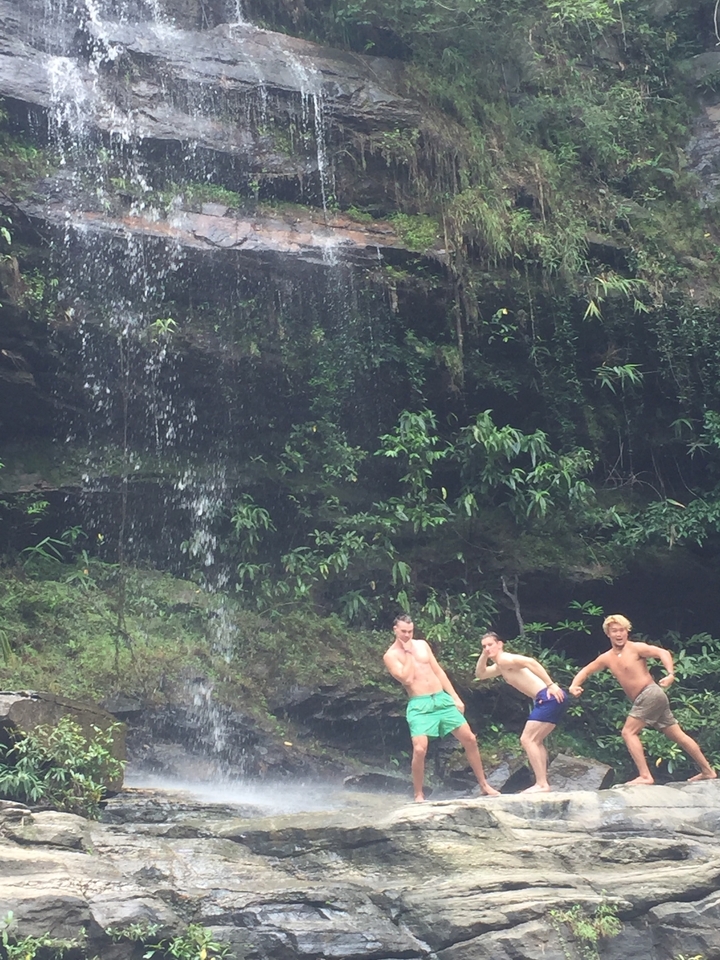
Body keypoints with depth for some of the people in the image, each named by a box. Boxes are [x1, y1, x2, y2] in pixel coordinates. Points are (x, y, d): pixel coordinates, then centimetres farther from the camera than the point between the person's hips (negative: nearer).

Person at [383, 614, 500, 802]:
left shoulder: (422, 644, 12)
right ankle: (418, 794, -1)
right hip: (419, 705, -5)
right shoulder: (391, 656, -3)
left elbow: (438, 672, 14)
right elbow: (407, 679, -17)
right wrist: (408, 653, -11)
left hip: (442, 699, 5)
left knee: (470, 739, 4)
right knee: (420, 749, -20)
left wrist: (455, 697, 9)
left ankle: (484, 785, 18)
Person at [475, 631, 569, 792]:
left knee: (527, 740, -7)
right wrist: (484, 656, 20)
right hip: (549, 699, 10)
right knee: (535, 741, 20)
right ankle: (543, 783, 18)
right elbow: (480, 675, 36)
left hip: (549, 697, -10)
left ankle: (541, 784, -10)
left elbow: (530, 662, -20)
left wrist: (551, 685, -27)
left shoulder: (505, 659, -4)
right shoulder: (500, 667, 26)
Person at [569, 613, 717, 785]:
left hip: (650, 693, -8)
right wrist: (574, 685, 3)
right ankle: (707, 771, 20)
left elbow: (663, 653, -14)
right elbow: (586, 671, 21)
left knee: (629, 732, -12)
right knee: (677, 735, 12)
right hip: (645, 699, 8)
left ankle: (645, 776, -14)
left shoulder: (635, 648, -5)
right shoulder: (607, 658, 14)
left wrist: (670, 674, -30)